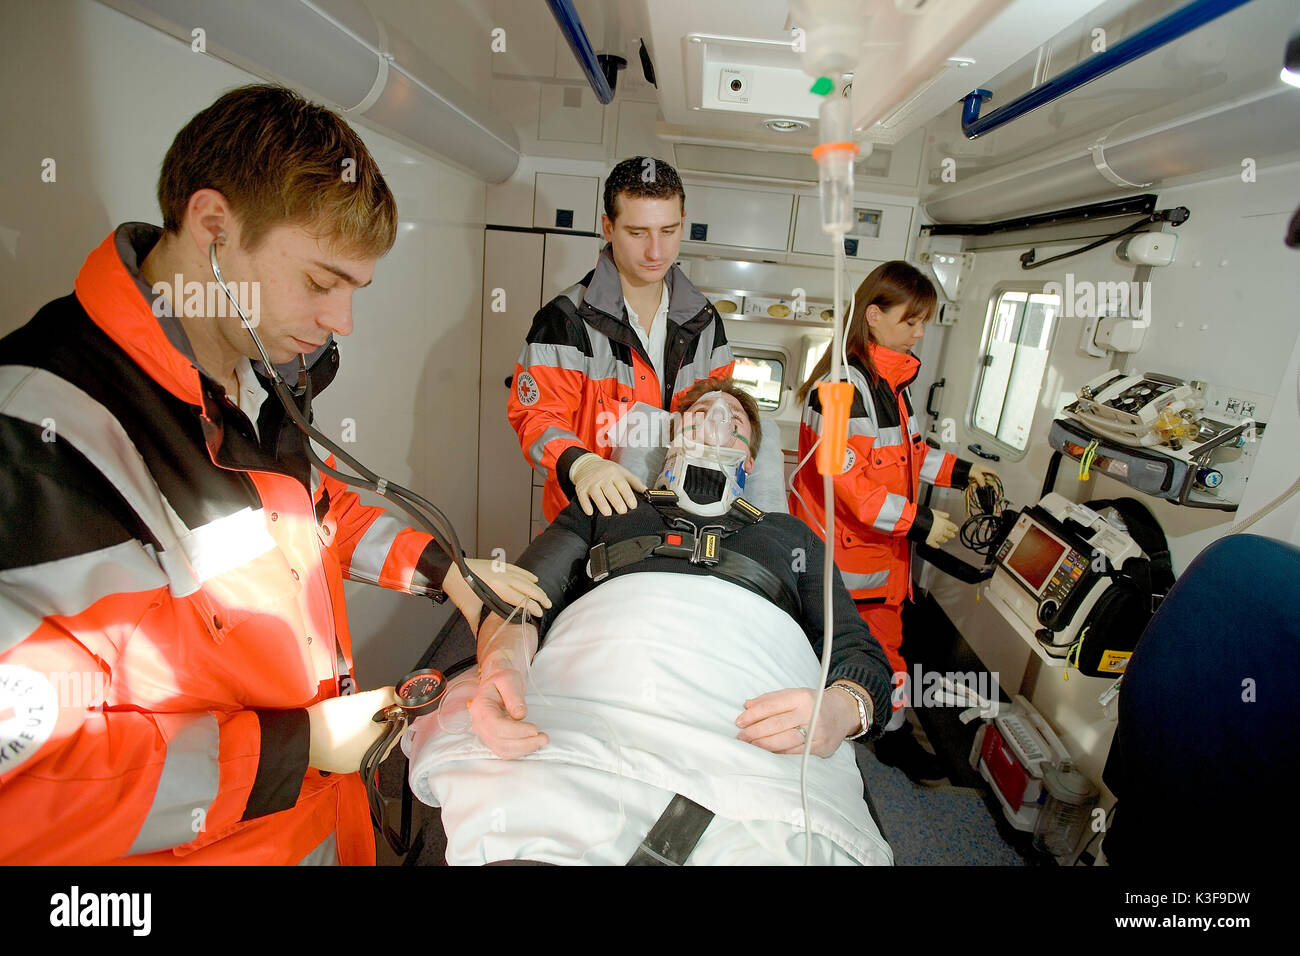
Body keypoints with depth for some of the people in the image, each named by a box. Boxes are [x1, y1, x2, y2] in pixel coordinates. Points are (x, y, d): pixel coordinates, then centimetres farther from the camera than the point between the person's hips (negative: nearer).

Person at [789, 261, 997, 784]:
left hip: (882, 544, 9)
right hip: (845, 549, -9)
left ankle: (893, 732, 31)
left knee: (884, 635, 17)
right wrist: (917, 521, -21)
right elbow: (847, 482, -25)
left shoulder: (890, 379, 10)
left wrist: (958, 471, 13)